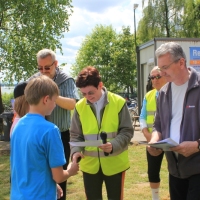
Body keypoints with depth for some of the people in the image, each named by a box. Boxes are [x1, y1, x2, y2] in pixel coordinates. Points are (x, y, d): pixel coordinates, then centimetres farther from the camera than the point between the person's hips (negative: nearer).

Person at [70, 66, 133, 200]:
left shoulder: (119, 102, -9)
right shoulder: (80, 106, -3)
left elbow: (127, 131, -6)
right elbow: (75, 134, 4)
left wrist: (114, 145, -23)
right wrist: (76, 150, -14)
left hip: (115, 163, -2)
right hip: (90, 164, 2)